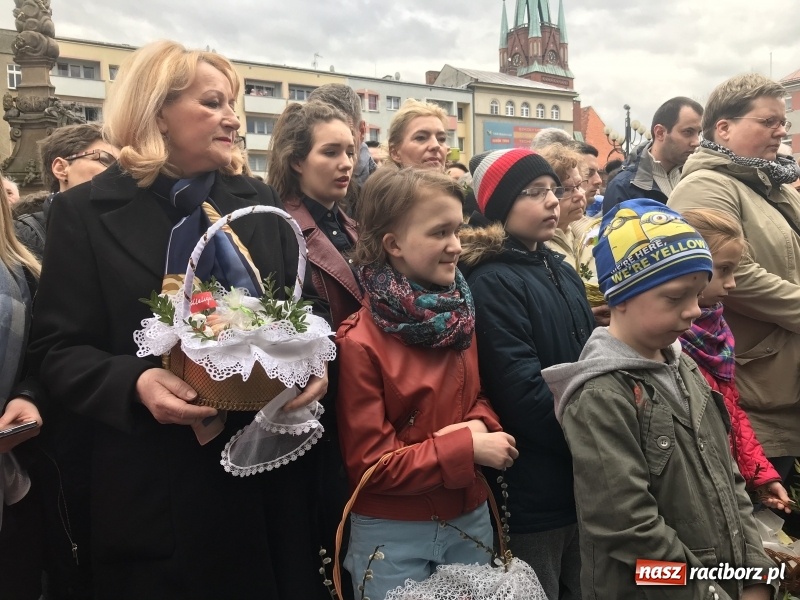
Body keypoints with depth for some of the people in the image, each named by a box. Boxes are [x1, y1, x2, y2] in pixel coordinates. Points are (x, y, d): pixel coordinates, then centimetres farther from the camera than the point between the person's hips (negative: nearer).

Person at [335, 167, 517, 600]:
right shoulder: (360, 343, -20)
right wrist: (467, 448, -20)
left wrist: (480, 425, -12)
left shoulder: (459, 315, -1)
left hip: (470, 518, 6)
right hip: (394, 535, -5)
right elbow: (369, 464, -18)